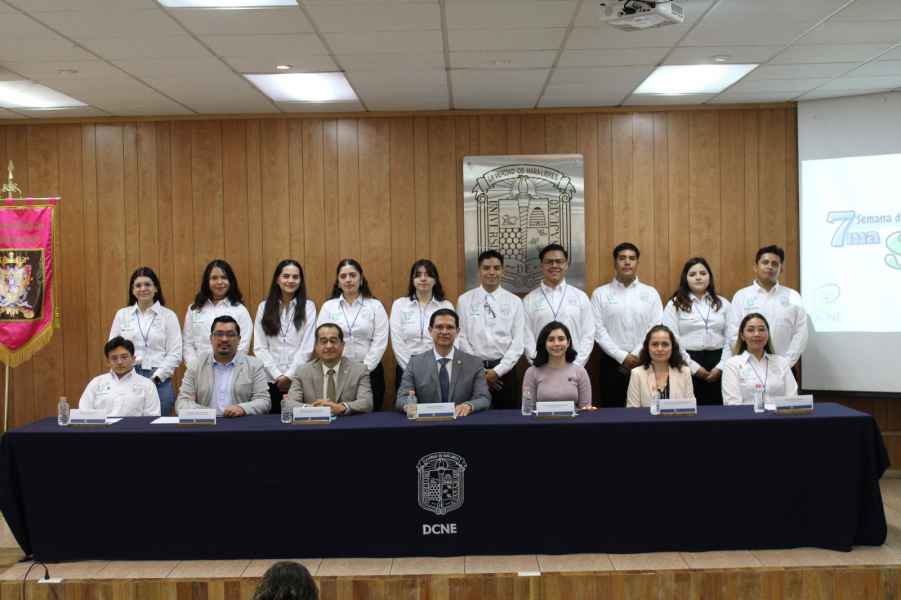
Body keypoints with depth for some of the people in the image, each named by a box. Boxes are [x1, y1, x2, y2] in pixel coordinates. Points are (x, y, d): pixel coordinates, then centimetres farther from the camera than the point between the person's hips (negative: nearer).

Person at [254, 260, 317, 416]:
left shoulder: (308, 307, 3)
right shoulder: (264, 307, 7)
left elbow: (307, 346, -2)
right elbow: (259, 347, 2)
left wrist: (289, 375, -9)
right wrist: (277, 375, -7)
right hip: (270, 379, 1)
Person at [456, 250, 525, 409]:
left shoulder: (514, 301, 3)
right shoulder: (464, 300, 3)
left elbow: (518, 341, -1)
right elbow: (461, 338, 0)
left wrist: (498, 371, -9)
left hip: (504, 369, 0)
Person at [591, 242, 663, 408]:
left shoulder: (651, 293, 6)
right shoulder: (600, 294, 2)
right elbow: (598, 330, -5)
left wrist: (636, 355, -11)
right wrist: (622, 357, -12)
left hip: (644, 363, 1)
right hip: (612, 363, -1)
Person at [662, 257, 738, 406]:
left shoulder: (724, 304, 12)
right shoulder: (675, 304, 3)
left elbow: (731, 339, 6)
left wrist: (720, 366, -5)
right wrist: (694, 367, -10)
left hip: (717, 362, 2)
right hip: (688, 363, -2)